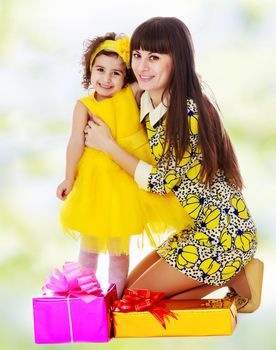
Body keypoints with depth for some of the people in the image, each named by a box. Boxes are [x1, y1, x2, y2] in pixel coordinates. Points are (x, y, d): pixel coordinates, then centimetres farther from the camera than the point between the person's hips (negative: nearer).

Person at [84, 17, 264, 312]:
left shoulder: (189, 112, -23)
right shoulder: (146, 102, 3)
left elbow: (161, 182, -18)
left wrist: (107, 145, -11)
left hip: (222, 230, -9)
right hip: (197, 226, 9)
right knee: (130, 286, 15)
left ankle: (236, 278, 2)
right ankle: (230, 271, 12)